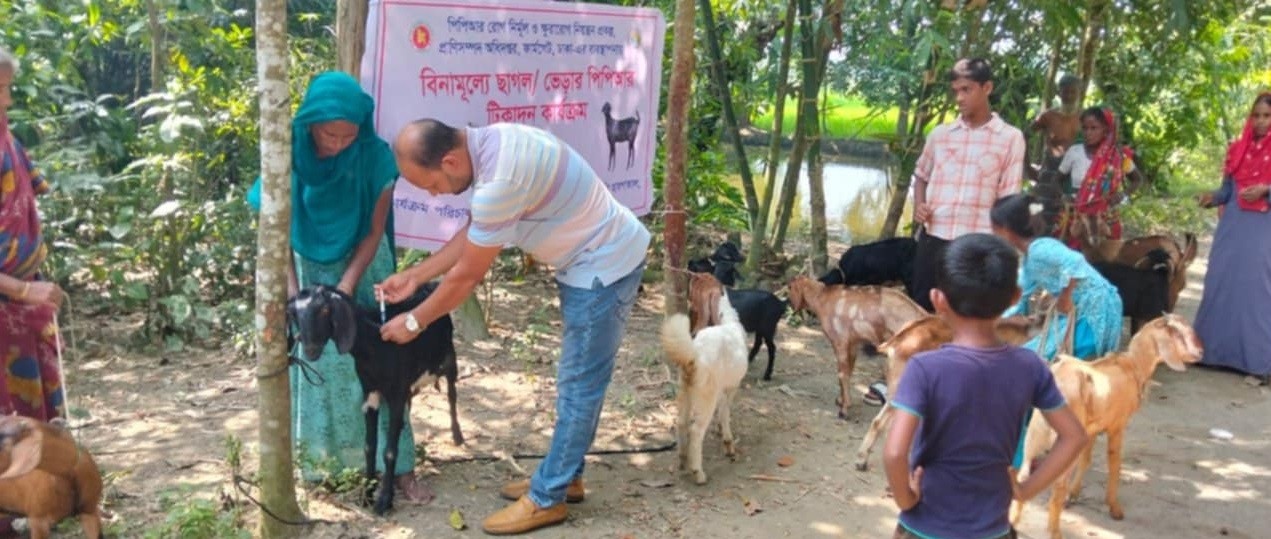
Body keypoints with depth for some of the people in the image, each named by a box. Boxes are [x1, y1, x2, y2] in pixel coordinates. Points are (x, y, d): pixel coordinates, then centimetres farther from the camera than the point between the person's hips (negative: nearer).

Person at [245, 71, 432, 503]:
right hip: (308, 268, 1)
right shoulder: (290, 153, -18)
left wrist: (346, 285, -20)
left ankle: (398, 465, 3)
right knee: (312, 360, 5)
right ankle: (317, 460, 20)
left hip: (362, 267, -1)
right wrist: (291, 287, -17)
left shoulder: (374, 156, -21)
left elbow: (374, 231, -13)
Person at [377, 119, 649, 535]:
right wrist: (414, 276, 11)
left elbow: (467, 275, -20)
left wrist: (414, 321, -7)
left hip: (604, 267, -10)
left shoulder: (499, 178, -32)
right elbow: (471, 233, 11)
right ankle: (565, 476, 32)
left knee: (579, 385, 1)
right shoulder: (488, 144, -1)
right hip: (592, 260, 10)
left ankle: (546, 498, 12)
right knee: (578, 381, 18)